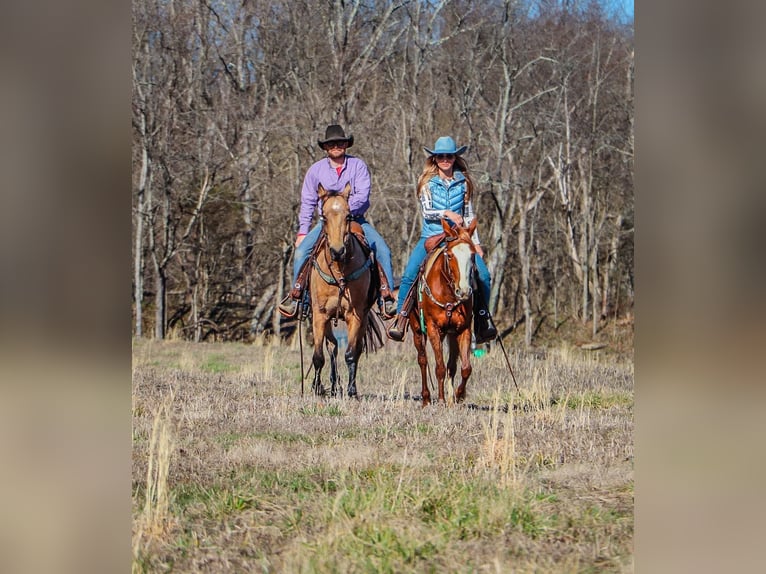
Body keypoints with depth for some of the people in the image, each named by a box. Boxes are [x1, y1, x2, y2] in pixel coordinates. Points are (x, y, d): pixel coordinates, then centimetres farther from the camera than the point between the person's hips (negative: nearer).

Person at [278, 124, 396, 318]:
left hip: (356, 220, -1)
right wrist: (302, 231, 1)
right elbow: (307, 202, 9)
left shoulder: (358, 166, -1)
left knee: (383, 250, -21)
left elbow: (362, 195, -12)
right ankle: (295, 294, -9)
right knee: (302, 250, -20)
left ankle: (386, 297, -18)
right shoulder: (316, 170, 5)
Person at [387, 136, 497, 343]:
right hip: (431, 237, -1)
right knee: (409, 275, -22)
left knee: (483, 274, -19)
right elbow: (426, 211, -5)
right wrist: (447, 213, -23)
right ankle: (400, 320, -13)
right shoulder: (427, 182, 4)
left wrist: (476, 243, 8)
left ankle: (482, 321, -8)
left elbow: (469, 215, 12)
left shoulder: (463, 182, 8)